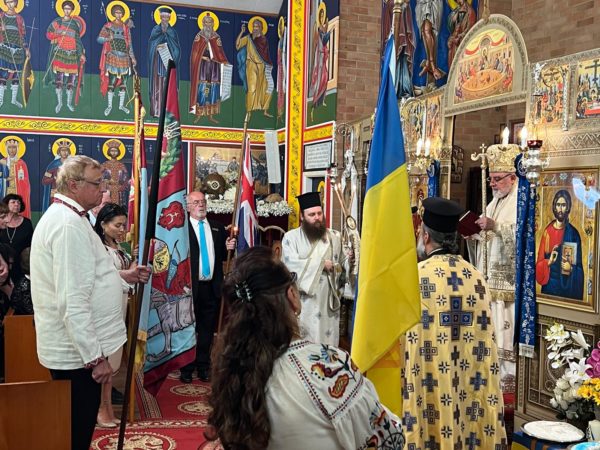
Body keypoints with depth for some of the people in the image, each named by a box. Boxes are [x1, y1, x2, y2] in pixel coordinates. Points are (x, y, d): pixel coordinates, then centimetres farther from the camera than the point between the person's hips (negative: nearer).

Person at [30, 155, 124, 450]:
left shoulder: (62, 217, 14)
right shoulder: (69, 225, -21)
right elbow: (73, 301, -26)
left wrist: (121, 276, 17)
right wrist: (96, 356, -23)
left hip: (73, 348, 10)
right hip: (78, 352, -10)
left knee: (76, 426, 20)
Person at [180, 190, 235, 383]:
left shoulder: (217, 228, 11)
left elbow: (222, 256, 15)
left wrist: (228, 248, -4)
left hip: (212, 286, 4)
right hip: (190, 287, -4)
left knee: (207, 329, 12)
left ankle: (203, 366, 24)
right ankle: (186, 368, 20)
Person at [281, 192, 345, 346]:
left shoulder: (334, 237, 9)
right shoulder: (291, 237, 0)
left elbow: (343, 265, 8)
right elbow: (292, 265, -14)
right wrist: (321, 264, -11)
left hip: (328, 302, 3)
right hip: (302, 304, -2)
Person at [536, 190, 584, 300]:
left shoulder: (573, 233, -1)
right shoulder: (548, 231, 2)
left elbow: (579, 266, 1)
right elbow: (539, 262, 2)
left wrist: (571, 269, -18)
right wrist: (549, 261, -17)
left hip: (567, 286, -1)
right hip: (549, 284, 1)